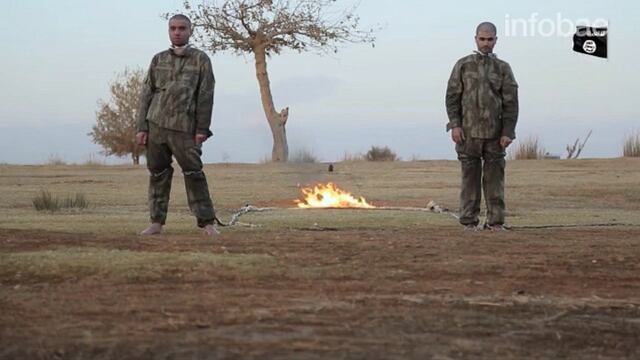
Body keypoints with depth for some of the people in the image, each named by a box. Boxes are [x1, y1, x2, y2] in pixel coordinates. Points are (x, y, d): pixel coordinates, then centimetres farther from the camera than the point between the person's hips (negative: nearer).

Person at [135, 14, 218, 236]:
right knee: (158, 174, 4)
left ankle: (207, 222, -3)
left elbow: (205, 97, 0)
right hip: (156, 125, 3)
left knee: (194, 174, -6)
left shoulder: (201, 60, 5)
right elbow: (146, 95, 12)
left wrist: (202, 129, -7)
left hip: (184, 127, -3)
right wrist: (141, 127, 4)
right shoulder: (159, 59, 13)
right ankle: (157, 222, 8)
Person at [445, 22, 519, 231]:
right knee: (470, 177, 2)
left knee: (495, 177, 1)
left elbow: (510, 102, 5)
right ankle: (469, 221, 6)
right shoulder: (463, 65, 8)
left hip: (494, 133, 1)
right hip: (468, 132, -1)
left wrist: (508, 132, -3)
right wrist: (454, 124, -6)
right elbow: (452, 96, 5)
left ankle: (495, 221, 5)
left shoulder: (503, 68, 9)